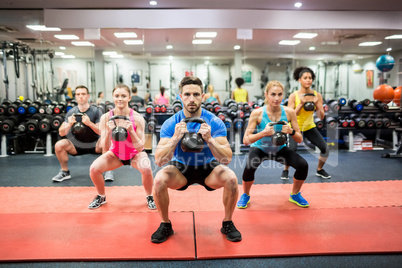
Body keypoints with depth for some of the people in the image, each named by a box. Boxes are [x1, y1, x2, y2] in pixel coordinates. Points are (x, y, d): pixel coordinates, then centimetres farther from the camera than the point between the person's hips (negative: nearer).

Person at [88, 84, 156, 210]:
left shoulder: (137, 118, -22)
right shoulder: (106, 117, -16)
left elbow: (139, 148, -22)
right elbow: (104, 146, -16)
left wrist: (131, 130, -35)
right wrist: (108, 131, -34)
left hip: (135, 154, -2)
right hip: (115, 153, 2)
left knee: (146, 168, -32)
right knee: (94, 169, -20)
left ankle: (149, 197, 0)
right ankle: (101, 196, 12)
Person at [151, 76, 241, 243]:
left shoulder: (214, 122, -17)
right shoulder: (171, 123, -16)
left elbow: (227, 159, -23)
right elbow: (159, 161, -24)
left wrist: (210, 139, -39)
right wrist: (175, 138, -39)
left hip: (208, 167, 0)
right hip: (181, 168, 0)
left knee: (231, 179, -28)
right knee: (159, 180, -28)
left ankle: (227, 223, -1)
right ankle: (165, 225, -2)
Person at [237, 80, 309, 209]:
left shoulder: (289, 112, -16)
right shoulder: (257, 113, -23)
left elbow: (300, 139, -10)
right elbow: (246, 140, -25)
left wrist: (291, 131, -32)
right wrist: (263, 133, -41)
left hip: (280, 149, 3)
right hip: (260, 148, -2)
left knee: (303, 165, -17)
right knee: (249, 167, -31)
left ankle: (295, 195, 14)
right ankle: (245, 195, 1)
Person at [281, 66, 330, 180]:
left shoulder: (317, 95, -8)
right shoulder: (294, 96, -16)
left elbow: (321, 117, -9)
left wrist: (316, 105, -25)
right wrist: (301, 104, -29)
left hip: (309, 127, 4)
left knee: (325, 149, -8)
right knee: (291, 149, -26)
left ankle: (319, 170, 21)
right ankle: (285, 170, 3)